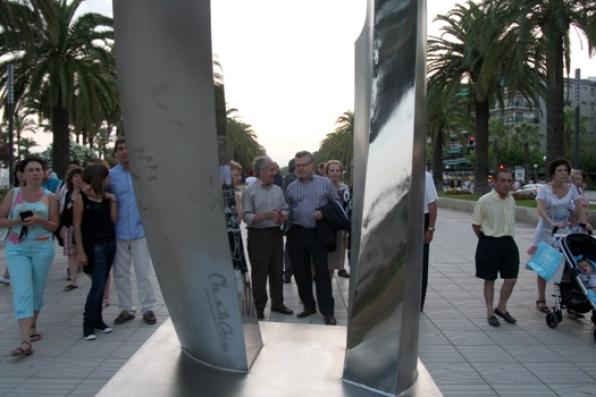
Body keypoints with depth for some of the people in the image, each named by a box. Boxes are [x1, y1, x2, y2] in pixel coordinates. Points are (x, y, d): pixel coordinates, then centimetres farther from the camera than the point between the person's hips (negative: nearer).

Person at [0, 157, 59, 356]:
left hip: (42, 248, 1)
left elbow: (54, 226, 2)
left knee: (37, 291, 11)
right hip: (16, 248, -1)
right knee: (22, 292, -11)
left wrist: (39, 220, -16)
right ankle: (26, 342, -17)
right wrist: (17, 221, -15)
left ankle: (32, 327, 36)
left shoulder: (50, 197, 3)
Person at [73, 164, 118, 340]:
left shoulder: (106, 196, 8)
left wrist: (113, 200, -4)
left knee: (101, 284, 11)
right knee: (97, 285, -8)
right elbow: (77, 226, -9)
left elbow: (113, 219, 4)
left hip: (110, 243, 6)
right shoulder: (81, 198, -8)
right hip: (94, 246, -6)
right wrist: (80, 251, -13)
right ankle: (88, 325, 3)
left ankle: (98, 320, 20)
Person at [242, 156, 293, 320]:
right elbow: (247, 217, -15)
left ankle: (277, 303, 28)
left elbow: (285, 210, 10)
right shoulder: (249, 191, -8)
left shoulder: (278, 190, 9)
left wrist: (283, 216, -12)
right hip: (258, 235, -5)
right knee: (259, 273, 3)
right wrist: (266, 215, -26)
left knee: (276, 270, 14)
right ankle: (259, 307, 16)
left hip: (276, 234, 5)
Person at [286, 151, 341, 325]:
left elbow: (337, 203, 3)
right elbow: (288, 210, 12)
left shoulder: (325, 183, 2)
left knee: (322, 272, -4)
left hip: (318, 233, -3)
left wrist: (324, 213, -13)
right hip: (296, 234, 4)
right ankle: (309, 306, 25)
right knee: (301, 272, 10)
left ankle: (328, 311, 4)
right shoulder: (291, 187, 11)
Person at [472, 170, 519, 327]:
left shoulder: (511, 200, 3)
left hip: (508, 242, 5)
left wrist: (506, 237, 11)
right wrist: (486, 240, -1)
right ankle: (490, 312, 22)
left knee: (511, 278, 6)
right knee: (489, 279, 8)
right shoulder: (484, 201, -14)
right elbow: (475, 224, -6)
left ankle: (501, 307, 28)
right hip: (489, 244, -5)